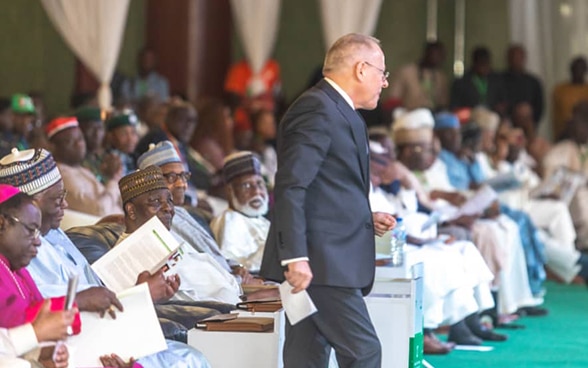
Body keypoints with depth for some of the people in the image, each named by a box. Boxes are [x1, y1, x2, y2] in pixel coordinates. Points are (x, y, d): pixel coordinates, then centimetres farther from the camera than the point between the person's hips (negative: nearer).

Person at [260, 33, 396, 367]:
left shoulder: (337, 112, 20)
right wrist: (295, 256, -25)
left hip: (329, 260, 10)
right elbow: (291, 186, -20)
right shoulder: (318, 109, -12)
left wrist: (366, 219, 13)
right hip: (320, 263, -10)